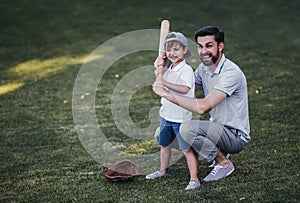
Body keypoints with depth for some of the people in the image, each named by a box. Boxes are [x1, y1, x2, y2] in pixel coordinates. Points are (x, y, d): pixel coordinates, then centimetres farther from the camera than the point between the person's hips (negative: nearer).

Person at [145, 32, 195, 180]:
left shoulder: (186, 70, -16)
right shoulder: (169, 70, 9)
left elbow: (185, 89, -32)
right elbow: (162, 87, 23)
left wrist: (164, 82, -32)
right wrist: (159, 72, 7)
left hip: (181, 117, -9)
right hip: (166, 114, 9)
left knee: (187, 148, -6)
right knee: (164, 144, 22)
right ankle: (163, 170, 40)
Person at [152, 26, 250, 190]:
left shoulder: (230, 73, -25)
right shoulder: (204, 68, 4)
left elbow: (203, 107, -34)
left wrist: (168, 94, -29)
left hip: (236, 136, -9)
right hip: (218, 129, 9)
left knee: (187, 128, -27)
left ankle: (224, 163, -5)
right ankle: (194, 180, 3)